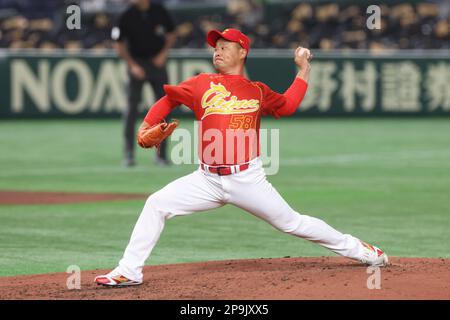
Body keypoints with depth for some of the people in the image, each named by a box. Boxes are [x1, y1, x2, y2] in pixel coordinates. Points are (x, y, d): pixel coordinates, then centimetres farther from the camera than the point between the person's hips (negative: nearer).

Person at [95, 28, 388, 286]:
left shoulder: (258, 91, 8)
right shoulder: (203, 84, 7)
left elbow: (287, 105, 22)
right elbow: (169, 99, 12)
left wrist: (304, 70, 18)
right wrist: (147, 126, -2)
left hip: (248, 179, -1)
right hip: (207, 180, 1)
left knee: (292, 223, 1)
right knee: (157, 205, -12)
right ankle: (129, 272, -7)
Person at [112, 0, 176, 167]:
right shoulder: (127, 16, -10)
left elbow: (171, 35, 10)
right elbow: (119, 45, -2)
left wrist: (163, 54, -4)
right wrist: (132, 65, -10)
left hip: (157, 62, 2)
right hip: (137, 62, -2)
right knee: (132, 105, -7)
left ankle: (161, 154, 10)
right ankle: (129, 154, -1)